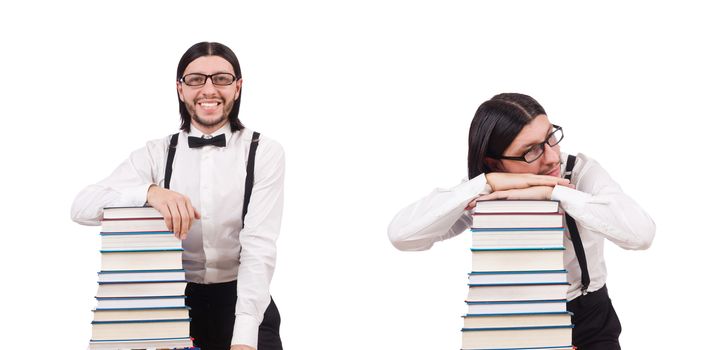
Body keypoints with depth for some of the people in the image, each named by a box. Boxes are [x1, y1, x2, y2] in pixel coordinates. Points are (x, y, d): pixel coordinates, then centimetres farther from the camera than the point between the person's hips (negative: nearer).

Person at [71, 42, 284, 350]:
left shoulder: (264, 152, -5)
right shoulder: (157, 154, 1)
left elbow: (259, 245, -15)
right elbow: (82, 207, -11)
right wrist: (150, 192, -30)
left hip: (242, 304, -1)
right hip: (175, 304, 1)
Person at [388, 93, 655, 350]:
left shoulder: (582, 172, -16)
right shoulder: (483, 196, -12)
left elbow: (642, 233, -33)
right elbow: (401, 235, -27)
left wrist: (553, 191, -36)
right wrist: (488, 183, -31)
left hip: (588, 324, -1)